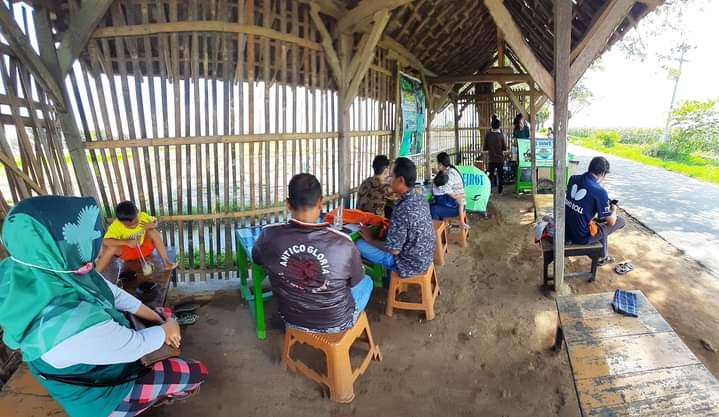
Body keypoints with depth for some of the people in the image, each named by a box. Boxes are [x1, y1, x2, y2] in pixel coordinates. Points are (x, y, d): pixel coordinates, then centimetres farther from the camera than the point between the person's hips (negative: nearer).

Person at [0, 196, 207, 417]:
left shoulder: (47, 273, -20)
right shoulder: (74, 324, -45)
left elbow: (116, 295, -6)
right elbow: (136, 345, -27)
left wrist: (160, 320, -3)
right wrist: (167, 329, -7)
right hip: (102, 393, -7)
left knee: (164, 315, 18)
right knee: (197, 372, 1)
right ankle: (161, 393, 35)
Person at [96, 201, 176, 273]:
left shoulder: (143, 216, -17)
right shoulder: (116, 226, -23)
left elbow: (155, 221, 1)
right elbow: (105, 241, -33)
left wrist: (152, 225, -24)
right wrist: (127, 242, -42)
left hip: (145, 249, 1)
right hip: (128, 252, -1)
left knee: (153, 232, -26)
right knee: (112, 248, -30)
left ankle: (166, 262, -26)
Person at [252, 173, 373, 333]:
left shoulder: (269, 235, -23)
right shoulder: (342, 243, -31)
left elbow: (256, 259, 2)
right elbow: (355, 281, -10)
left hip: (291, 319, 3)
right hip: (336, 322, -3)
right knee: (367, 281, 26)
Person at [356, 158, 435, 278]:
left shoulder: (402, 209, -31)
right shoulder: (420, 199, -3)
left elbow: (394, 249, -25)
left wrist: (370, 240, -10)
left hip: (410, 263, -8)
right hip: (424, 257, 8)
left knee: (360, 245, -1)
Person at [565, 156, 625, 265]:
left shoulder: (573, 179, -2)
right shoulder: (600, 191, -20)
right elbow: (611, 222, -8)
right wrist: (614, 210, 14)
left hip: (566, 231, 7)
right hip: (582, 237, -7)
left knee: (599, 221, 33)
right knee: (621, 220, 15)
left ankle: (604, 257, 46)